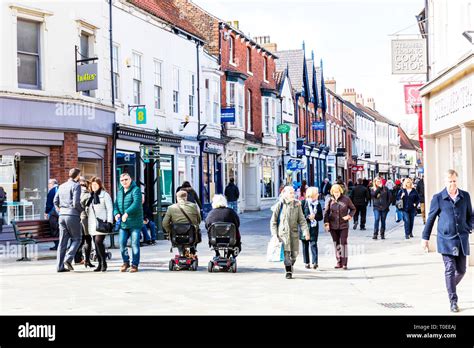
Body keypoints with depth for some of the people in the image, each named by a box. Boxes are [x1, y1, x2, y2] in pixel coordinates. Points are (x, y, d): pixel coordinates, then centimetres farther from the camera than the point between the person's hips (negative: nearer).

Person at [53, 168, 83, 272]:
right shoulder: (76, 185, -6)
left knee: (63, 240, 7)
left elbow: (55, 201, 14)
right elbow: (76, 202, -15)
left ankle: (60, 266, 5)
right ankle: (68, 258, -12)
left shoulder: (62, 186, 15)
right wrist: (81, 210, 1)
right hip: (72, 214, -6)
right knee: (77, 238, 6)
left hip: (62, 215, 6)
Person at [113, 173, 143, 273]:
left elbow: (136, 203, -20)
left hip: (135, 223, -6)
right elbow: (116, 204, 16)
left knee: (135, 244, -1)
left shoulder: (136, 190, -7)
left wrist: (127, 213, -31)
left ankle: (135, 265, 8)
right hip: (123, 223, 6)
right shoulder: (120, 191, 16)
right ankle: (126, 262, 20)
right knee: (122, 243, 2)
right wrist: (116, 213, -6)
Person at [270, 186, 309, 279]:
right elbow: (273, 221, 2)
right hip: (283, 233, -3)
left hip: (294, 233, 3)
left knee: (294, 253, 6)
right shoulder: (279, 205, -2)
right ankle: (288, 272, -2)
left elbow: (301, 220, 5)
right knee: (286, 253, -10)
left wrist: (306, 232, -5)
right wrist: (274, 234, -4)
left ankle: (291, 267, 31)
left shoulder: (297, 204, 5)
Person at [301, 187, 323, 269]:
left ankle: (315, 262, -12)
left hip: (314, 227, 1)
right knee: (305, 245, 6)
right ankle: (306, 262, 14)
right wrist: (307, 217, -17)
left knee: (313, 244, -8)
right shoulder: (304, 203, -2)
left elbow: (321, 217, 8)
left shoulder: (318, 204, 8)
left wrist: (315, 216, -11)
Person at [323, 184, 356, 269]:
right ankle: (339, 262, 18)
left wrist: (349, 216, -9)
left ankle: (344, 263, -4)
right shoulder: (330, 200, 1)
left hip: (343, 225, -2)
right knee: (336, 243, 9)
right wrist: (326, 223, -4)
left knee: (343, 243, -7)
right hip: (333, 226, 2)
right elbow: (326, 212, 5)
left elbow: (353, 209, 9)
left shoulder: (346, 199, -2)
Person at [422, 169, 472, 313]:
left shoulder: (465, 196, 6)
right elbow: (430, 218, 5)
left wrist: (468, 228, 0)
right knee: (450, 270, -7)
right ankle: (453, 301, -2)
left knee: (461, 270, 9)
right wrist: (425, 237, 7)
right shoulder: (438, 198, -2)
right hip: (446, 240, -3)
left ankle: (450, 287, 38)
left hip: (462, 239, 3)